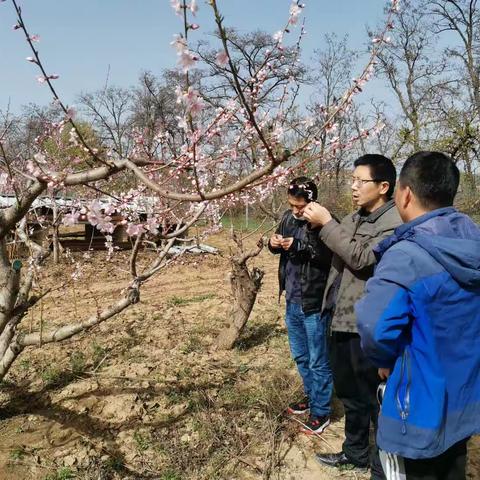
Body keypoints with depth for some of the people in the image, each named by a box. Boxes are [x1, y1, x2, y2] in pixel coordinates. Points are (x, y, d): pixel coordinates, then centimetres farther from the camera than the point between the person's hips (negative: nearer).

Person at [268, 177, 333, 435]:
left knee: (318, 361, 8)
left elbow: (331, 258, -25)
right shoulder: (288, 217, 4)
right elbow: (279, 248, 17)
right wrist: (273, 244, -6)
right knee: (300, 356, 23)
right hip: (292, 301, 8)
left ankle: (321, 411, 24)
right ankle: (311, 396, 43)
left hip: (314, 304, -7)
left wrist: (299, 246, -28)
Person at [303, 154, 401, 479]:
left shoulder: (396, 223, -15)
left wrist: (326, 223, -21)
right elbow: (332, 256, 16)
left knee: (374, 398, 7)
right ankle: (356, 452, 43)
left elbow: (361, 258, -25)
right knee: (349, 393, 23)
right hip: (342, 318, 9)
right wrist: (318, 225, 2)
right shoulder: (354, 218, 12)